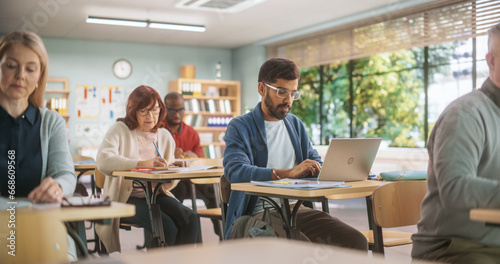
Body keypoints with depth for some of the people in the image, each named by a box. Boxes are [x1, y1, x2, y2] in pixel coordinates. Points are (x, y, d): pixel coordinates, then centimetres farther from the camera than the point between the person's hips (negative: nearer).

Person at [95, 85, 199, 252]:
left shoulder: (165, 136, 14)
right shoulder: (120, 130, 0)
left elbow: (167, 185, 14)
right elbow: (103, 161, -21)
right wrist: (142, 163, -31)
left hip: (156, 195, 5)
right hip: (126, 198, -5)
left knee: (191, 220, -22)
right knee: (167, 226, -28)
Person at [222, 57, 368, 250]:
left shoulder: (295, 124, 21)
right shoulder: (240, 127, 0)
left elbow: (314, 160, 23)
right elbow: (235, 171, -17)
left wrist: (317, 167, -5)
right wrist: (289, 173, -27)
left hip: (298, 207, 6)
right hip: (261, 212, -6)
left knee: (356, 241, -16)